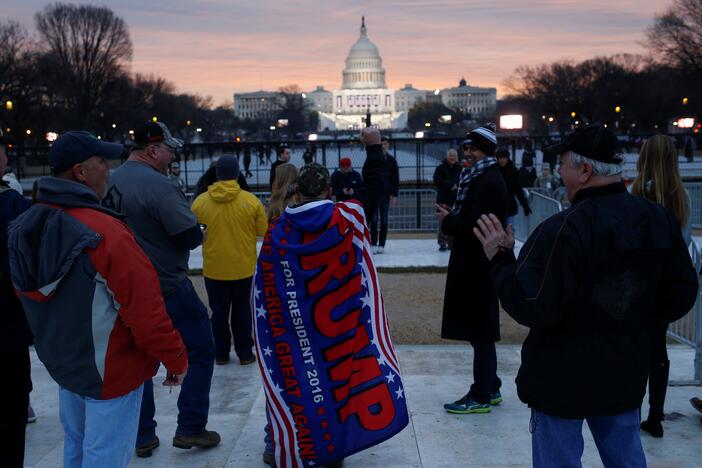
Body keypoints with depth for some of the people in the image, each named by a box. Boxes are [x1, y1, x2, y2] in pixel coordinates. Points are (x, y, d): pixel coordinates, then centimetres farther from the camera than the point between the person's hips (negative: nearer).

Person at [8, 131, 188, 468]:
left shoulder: (24, 227, -3)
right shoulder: (104, 233, -27)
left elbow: (26, 294, 11)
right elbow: (146, 311, -25)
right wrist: (176, 360, -11)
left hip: (60, 362, 8)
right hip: (110, 371, -8)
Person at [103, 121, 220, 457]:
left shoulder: (112, 182, 3)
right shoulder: (157, 184, -21)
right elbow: (191, 235, -22)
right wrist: (198, 231, -1)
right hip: (168, 288, -7)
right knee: (201, 351, 9)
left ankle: (143, 437, 23)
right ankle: (190, 428, 12)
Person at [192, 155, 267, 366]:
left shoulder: (200, 201, -9)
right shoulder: (251, 201, -12)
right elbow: (263, 230, -4)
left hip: (214, 268, 1)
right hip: (243, 267, 0)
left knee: (219, 311, 13)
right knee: (242, 310, 12)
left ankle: (221, 354, 22)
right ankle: (245, 354, 19)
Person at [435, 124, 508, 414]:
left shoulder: (488, 182, -17)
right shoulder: (482, 178, 14)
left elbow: (475, 226, -25)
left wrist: (448, 221, -12)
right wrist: (453, 216, 1)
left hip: (478, 267, -10)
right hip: (477, 264, 10)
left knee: (479, 332, -2)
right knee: (481, 332, 16)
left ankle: (481, 397, 6)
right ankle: (490, 388, 27)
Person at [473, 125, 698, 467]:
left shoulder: (564, 230, -25)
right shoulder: (661, 220, -2)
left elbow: (531, 309, -24)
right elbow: (680, 297, 6)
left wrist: (500, 258, -13)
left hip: (562, 381, -6)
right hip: (626, 377, 7)